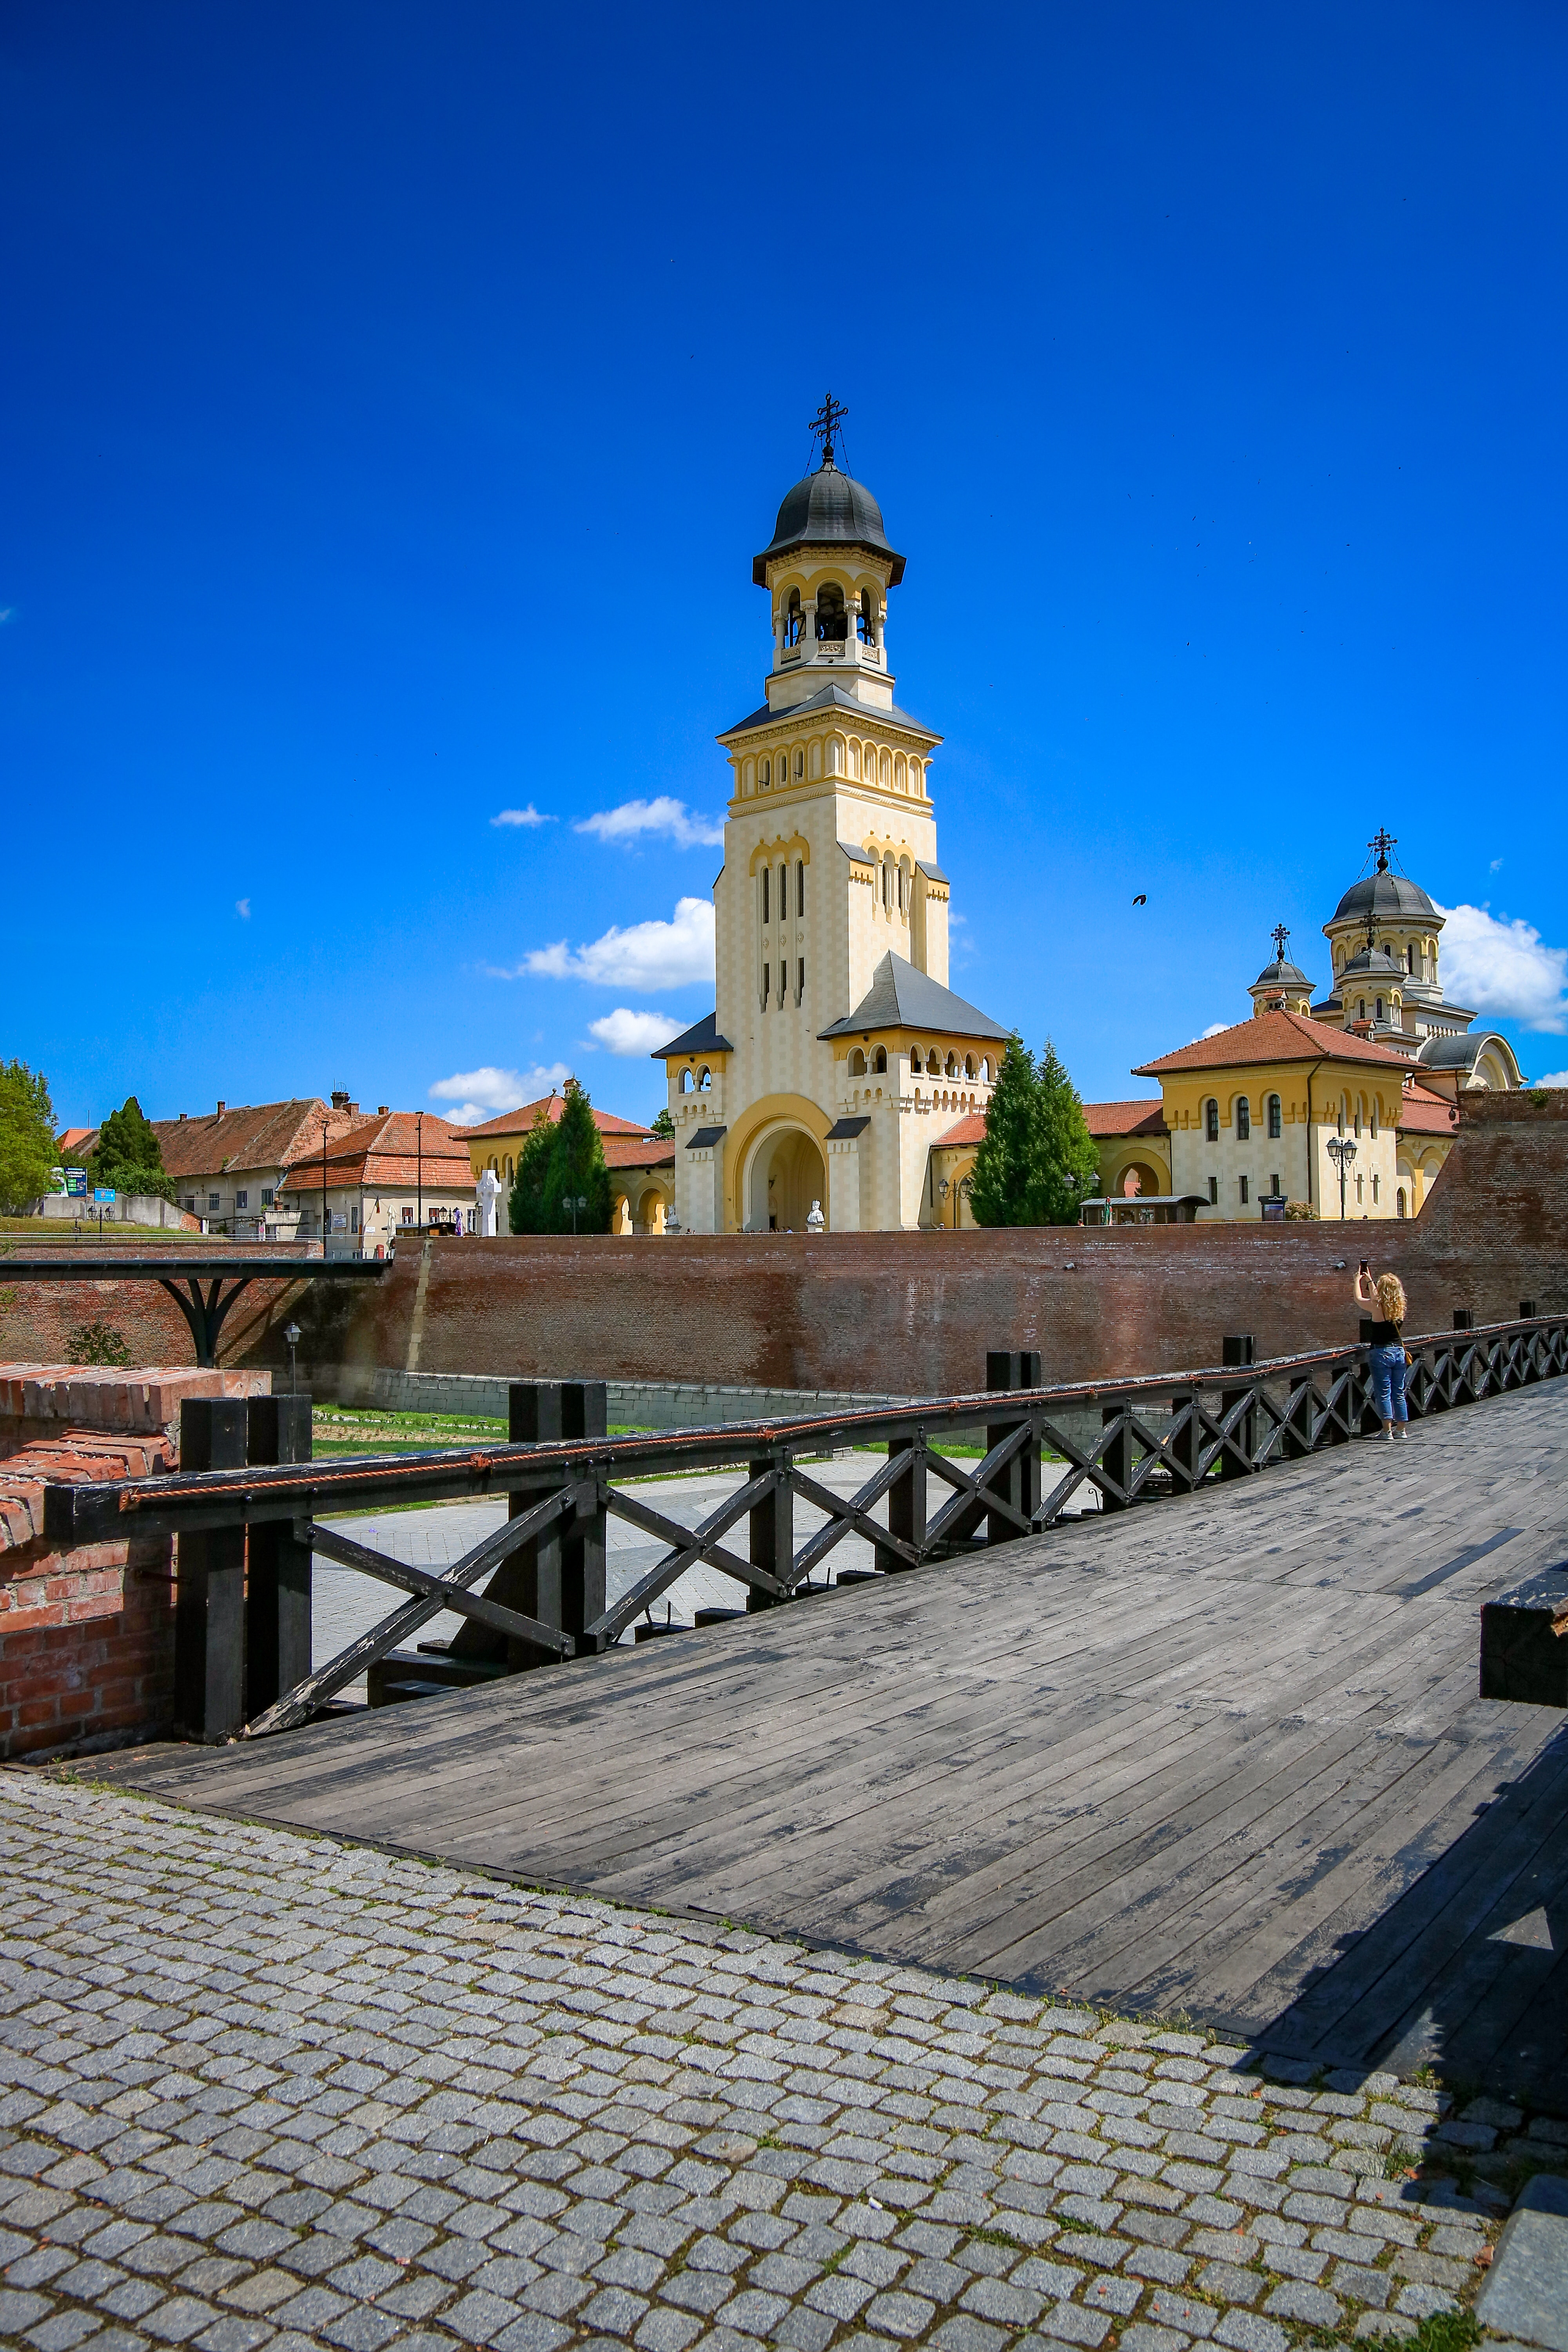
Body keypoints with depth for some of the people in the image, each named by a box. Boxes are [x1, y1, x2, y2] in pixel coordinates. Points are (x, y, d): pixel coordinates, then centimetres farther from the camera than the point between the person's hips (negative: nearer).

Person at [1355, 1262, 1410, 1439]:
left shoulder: (1378, 1306, -12)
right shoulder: (1400, 1307, 4)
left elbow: (1359, 1299, 7)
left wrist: (1358, 1280, 21)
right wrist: (1369, 1281, 35)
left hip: (1381, 1353, -6)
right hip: (1399, 1351, 6)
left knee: (1383, 1393, -2)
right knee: (1399, 1393, 11)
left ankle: (1388, 1430, -4)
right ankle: (1401, 1430, 15)